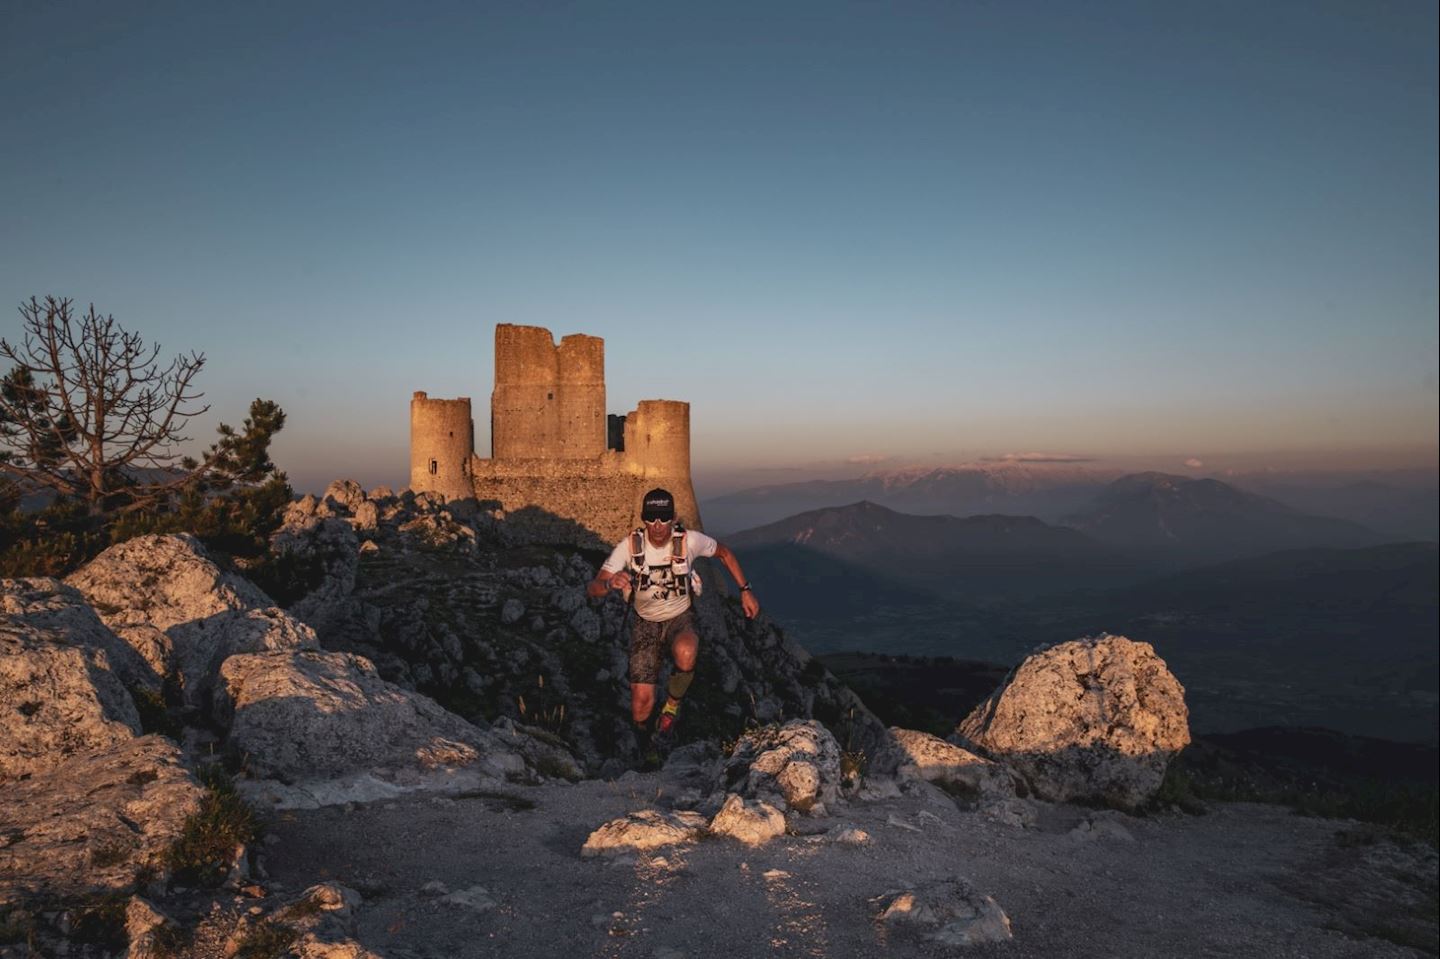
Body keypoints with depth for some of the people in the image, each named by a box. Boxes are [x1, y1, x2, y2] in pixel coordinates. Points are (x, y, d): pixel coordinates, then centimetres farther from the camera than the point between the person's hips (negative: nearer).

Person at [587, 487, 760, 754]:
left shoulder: (689, 540, -19)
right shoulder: (629, 546, -20)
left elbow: (724, 552, 2)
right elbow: (592, 590, -23)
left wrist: (745, 591, -3)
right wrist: (609, 583, -47)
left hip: (680, 618, 0)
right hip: (645, 623, 0)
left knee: (685, 652, -40)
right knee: (640, 710, -11)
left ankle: (671, 710, -10)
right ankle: (643, 734, 29)